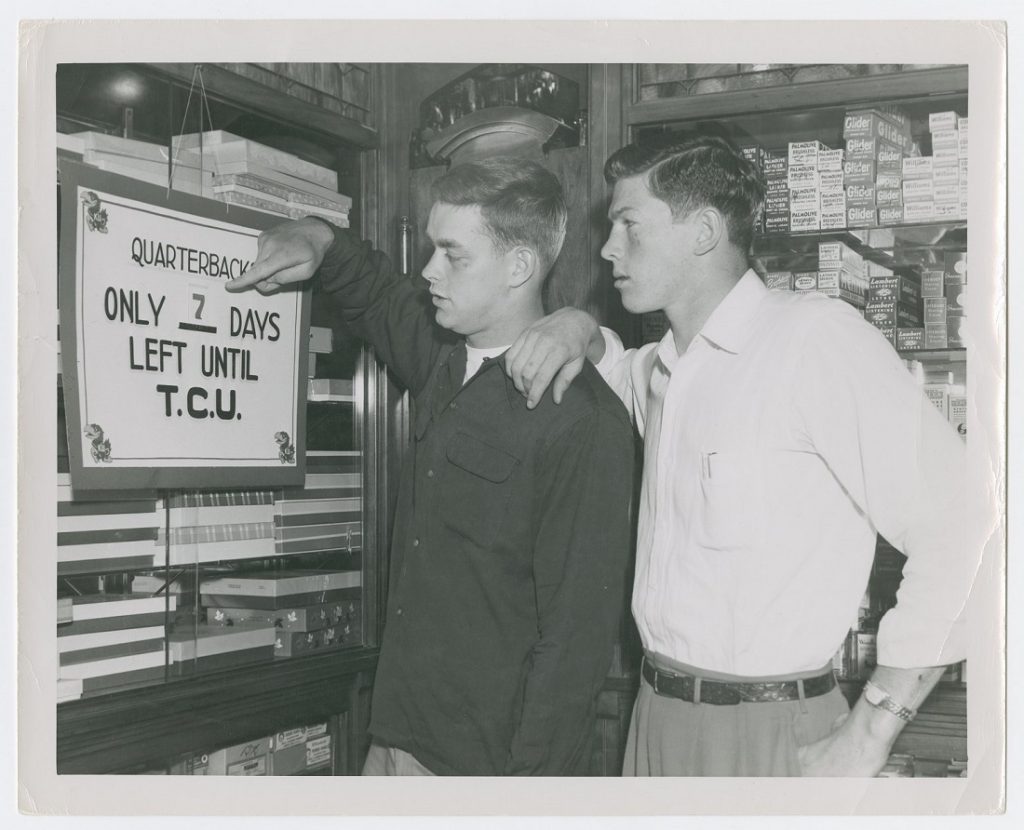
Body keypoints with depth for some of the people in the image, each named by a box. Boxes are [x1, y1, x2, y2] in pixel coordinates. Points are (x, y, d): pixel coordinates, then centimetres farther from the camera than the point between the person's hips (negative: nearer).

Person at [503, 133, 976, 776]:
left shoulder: (819, 337, -15)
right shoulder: (663, 370, 11)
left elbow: (958, 528, -19)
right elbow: (617, 373, 35)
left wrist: (870, 735, -19)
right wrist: (580, 330, 9)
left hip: (765, 731, -7)